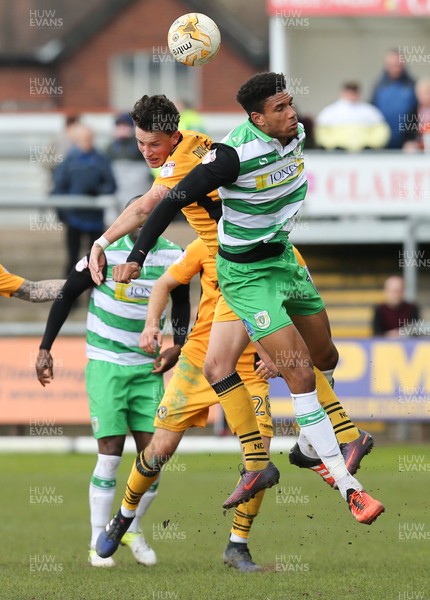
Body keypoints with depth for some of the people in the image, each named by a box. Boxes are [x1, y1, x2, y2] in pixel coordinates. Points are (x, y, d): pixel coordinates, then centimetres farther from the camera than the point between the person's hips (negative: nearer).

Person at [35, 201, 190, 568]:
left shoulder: (173, 258, 0)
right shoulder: (106, 253, -11)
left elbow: (181, 304, 18)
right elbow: (66, 297, -2)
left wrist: (178, 346, 3)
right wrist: (45, 349, -3)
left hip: (148, 368, 4)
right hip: (106, 364, -4)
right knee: (111, 452, -10)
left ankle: (133, 529, 18)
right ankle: (98, 542, 1)